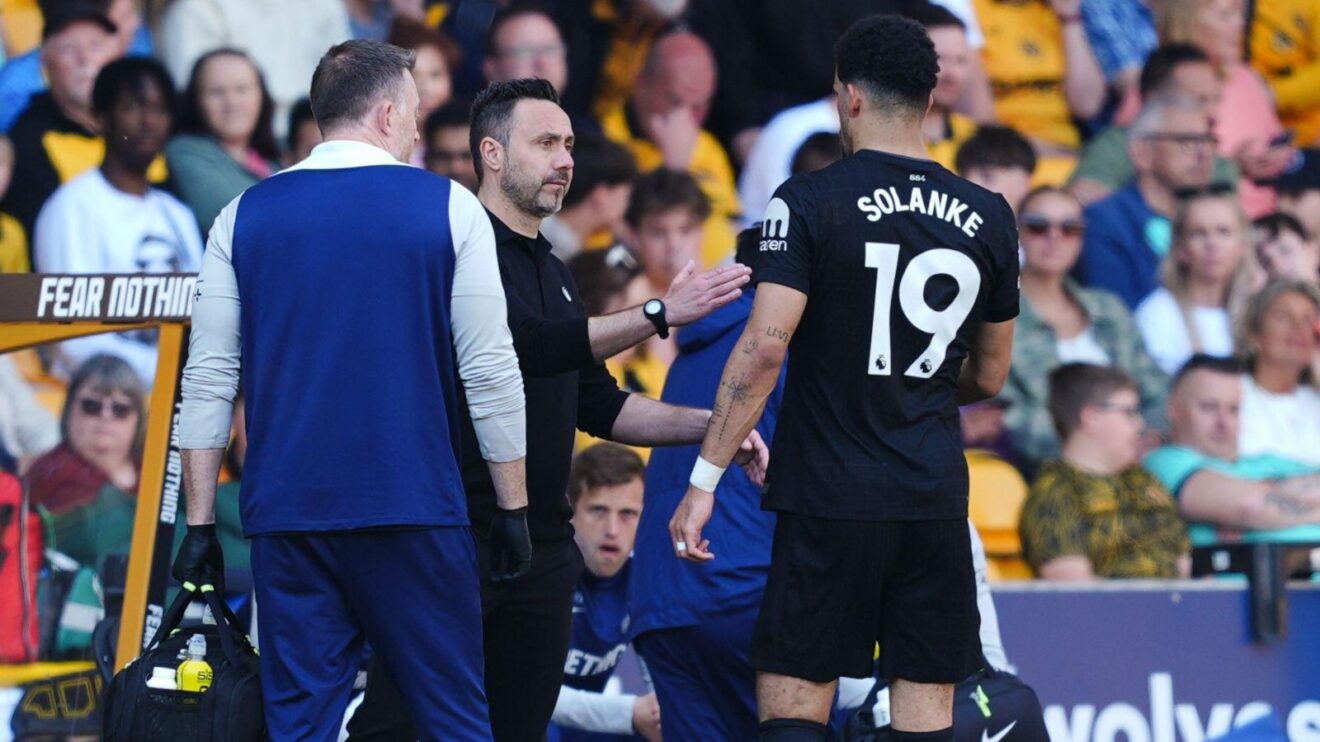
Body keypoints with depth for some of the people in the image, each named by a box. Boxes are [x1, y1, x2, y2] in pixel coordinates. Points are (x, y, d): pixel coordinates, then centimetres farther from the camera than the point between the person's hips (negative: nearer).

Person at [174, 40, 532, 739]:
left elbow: (208, 380, 5)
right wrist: (513, 507, 5)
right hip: (413, 510, -2)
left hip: (285, 512, 2)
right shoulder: (448, 209, 0)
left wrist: (199, 523, 9)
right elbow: (489, 369, -2)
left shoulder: (245, 215, 7)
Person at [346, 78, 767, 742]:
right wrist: (660, 313, -22)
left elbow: (597, 406, 21)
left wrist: (711, 427, 10)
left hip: (541, 554, 8)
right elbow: (531, 345, -22)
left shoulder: (551, 273, 19)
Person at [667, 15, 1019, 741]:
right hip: (935, 502, 4)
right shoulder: (988, 219, 6)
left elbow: (763, 348, -15)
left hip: (830, 499, -4)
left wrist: (705, 478, -11)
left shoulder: (809, 202, -7)